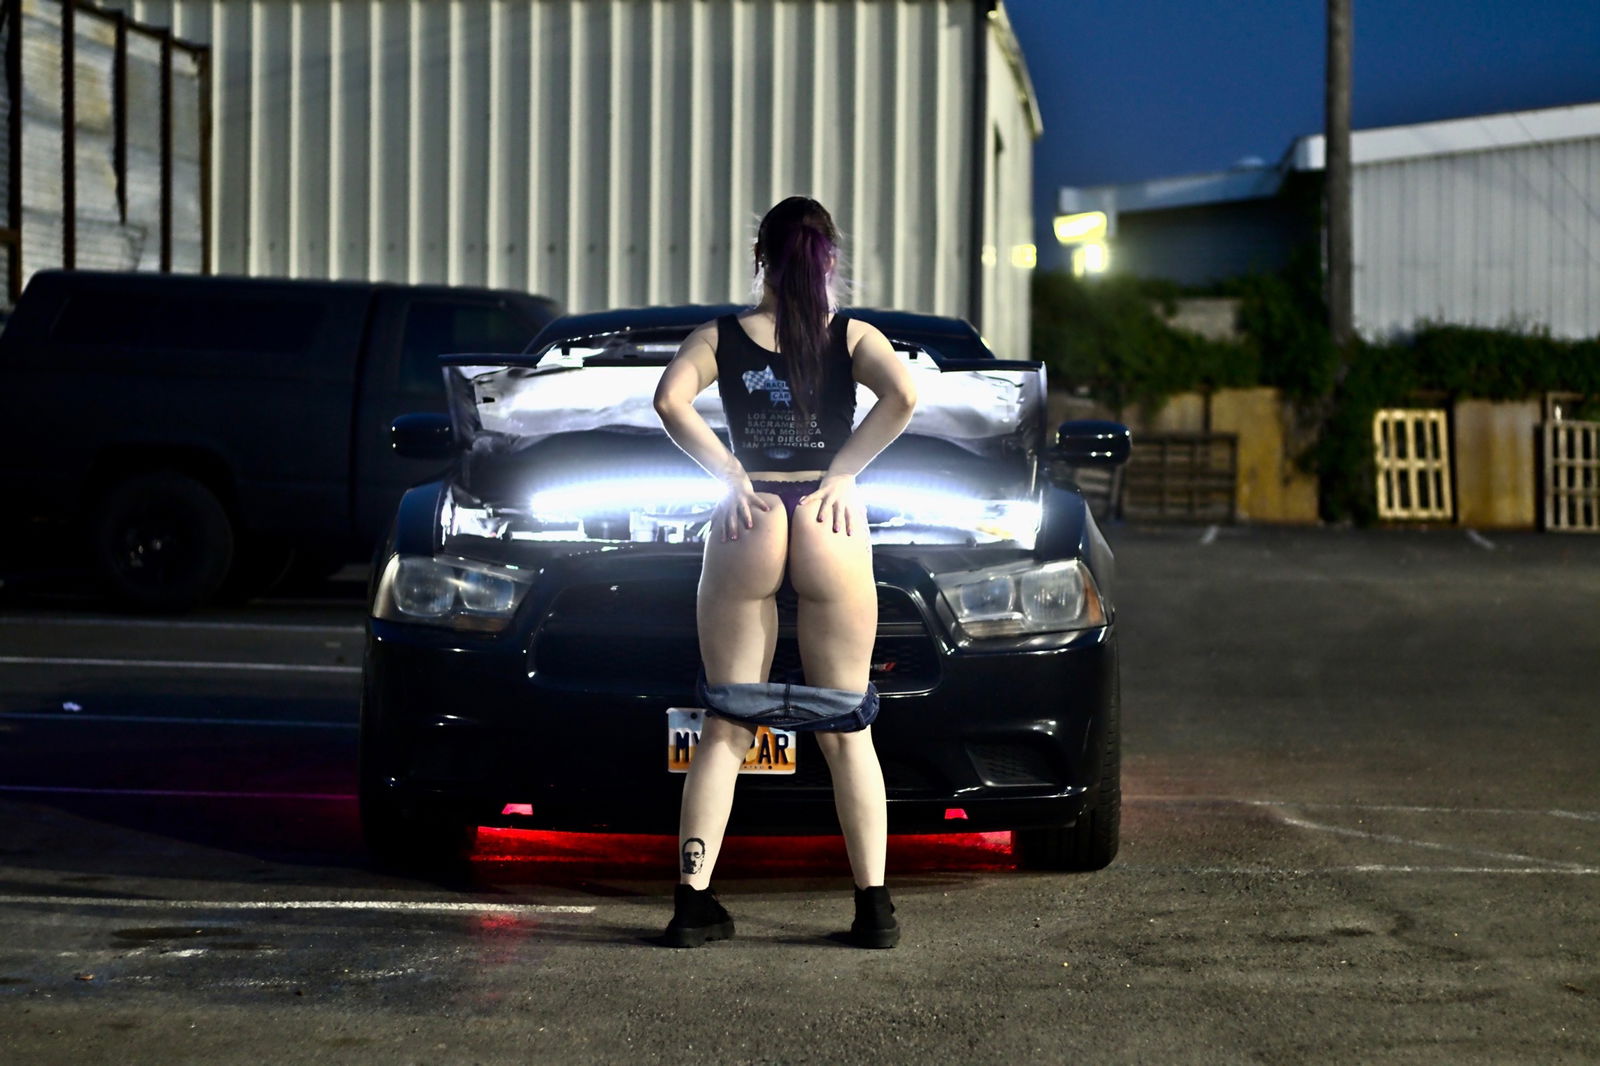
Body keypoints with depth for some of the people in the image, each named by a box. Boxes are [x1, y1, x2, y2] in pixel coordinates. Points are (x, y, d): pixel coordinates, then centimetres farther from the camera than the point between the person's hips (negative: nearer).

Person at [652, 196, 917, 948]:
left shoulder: (722, 338, 7)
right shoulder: (853, 338, 6)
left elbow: (669, 398, -11)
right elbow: (903, 393, -14)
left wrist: (730, 474, -5)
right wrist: (843, 471, -7)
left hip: (746, 527, 0)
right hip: (832, 527, 0)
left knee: (725, 729, 5)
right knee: (847, 730, 5)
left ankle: (693, 901, -2)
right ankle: (874, 906, 0)